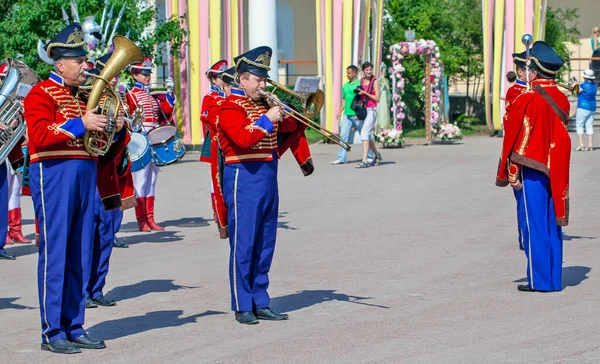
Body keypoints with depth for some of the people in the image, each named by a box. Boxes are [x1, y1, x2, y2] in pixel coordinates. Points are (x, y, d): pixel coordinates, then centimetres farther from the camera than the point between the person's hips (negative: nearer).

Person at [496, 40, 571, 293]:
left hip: (532, 170, -6)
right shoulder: (562, 100, 6)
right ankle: (554, 279, 15)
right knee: (553, 225, 11)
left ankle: (539, 280, 0)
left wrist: (512, 172, -7)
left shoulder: (527, 101, -13)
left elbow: (514, 139, -12)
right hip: (556, 173, 6)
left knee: (534, 224, -1)